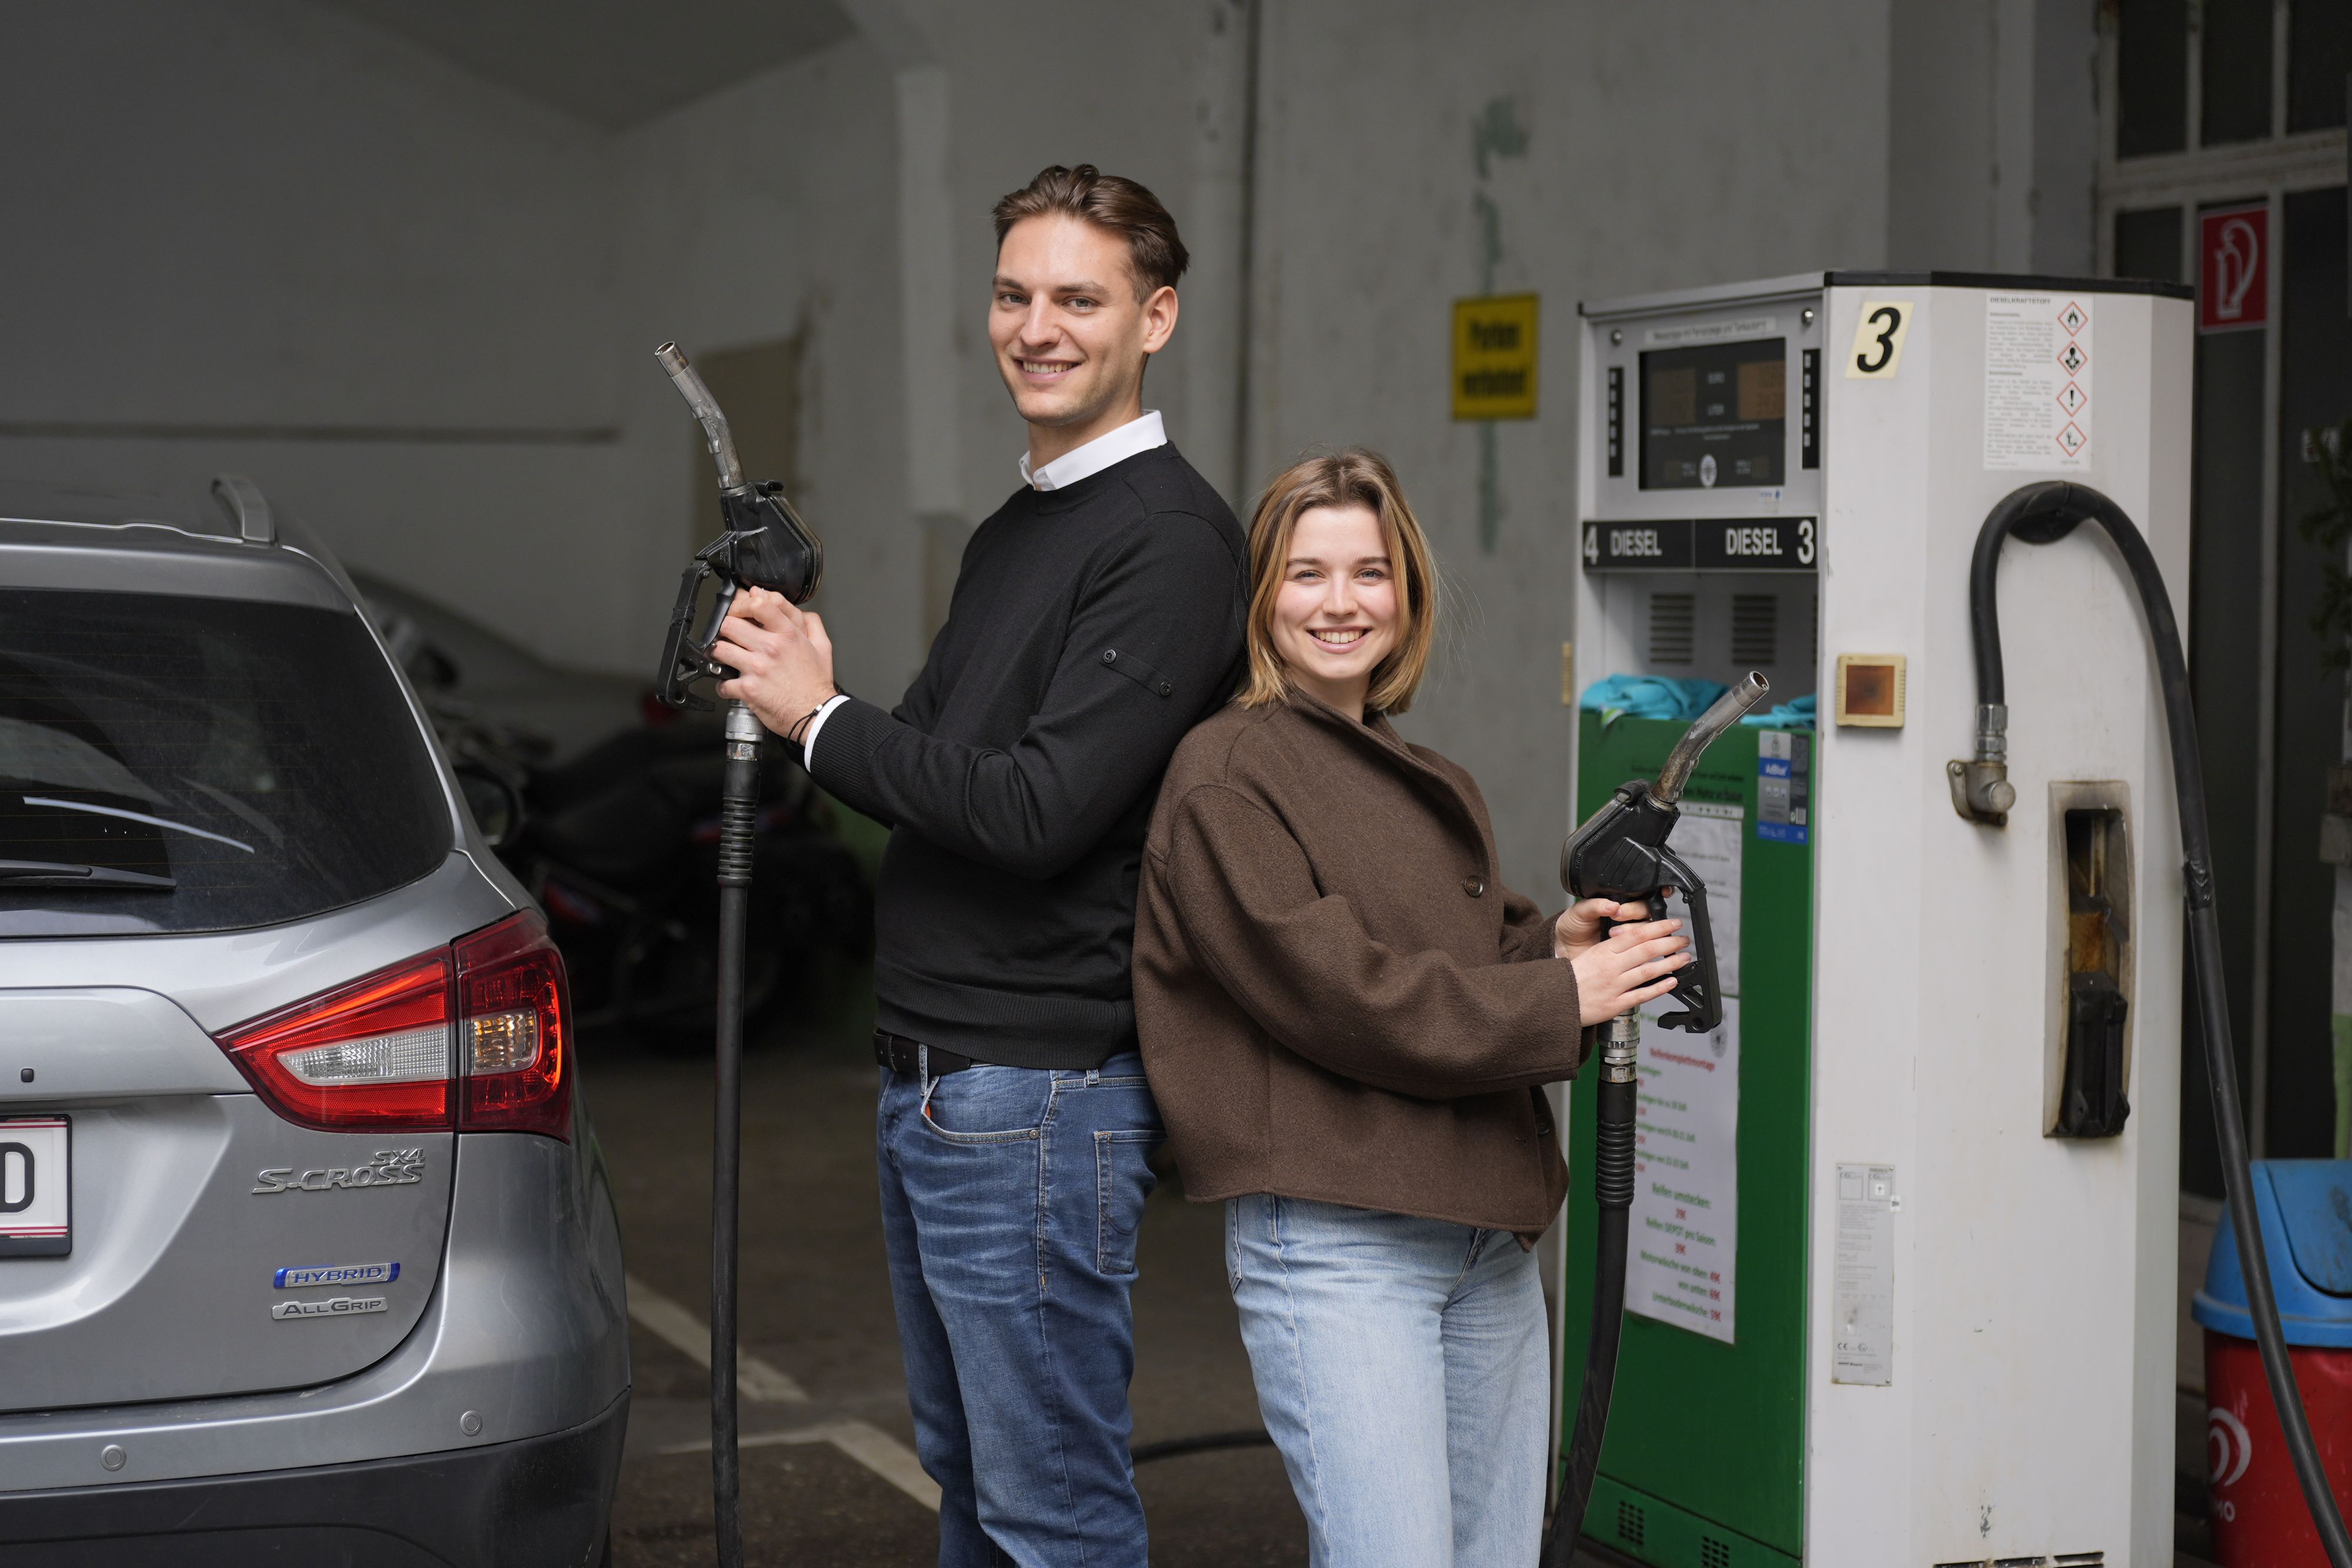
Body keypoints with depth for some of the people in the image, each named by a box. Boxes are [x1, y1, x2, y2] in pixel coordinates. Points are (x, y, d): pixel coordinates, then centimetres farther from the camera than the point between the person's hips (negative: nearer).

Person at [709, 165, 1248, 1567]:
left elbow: (1037, 810, -22)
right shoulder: (1012, 532, 17)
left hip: (1040, 1090, -10)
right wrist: (815, 690, 0)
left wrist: (826, 721, -12)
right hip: (932, 1076, 10)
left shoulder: (1172, 542, -14)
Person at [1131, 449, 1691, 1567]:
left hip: (1489, 1242, 8)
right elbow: (1331, 990, -14)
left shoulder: (1428, 788, 19)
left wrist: (1549, 948, 2)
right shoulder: (1226, 778, -6)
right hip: (1332, 1238, -8)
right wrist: (1557, 999, -12)